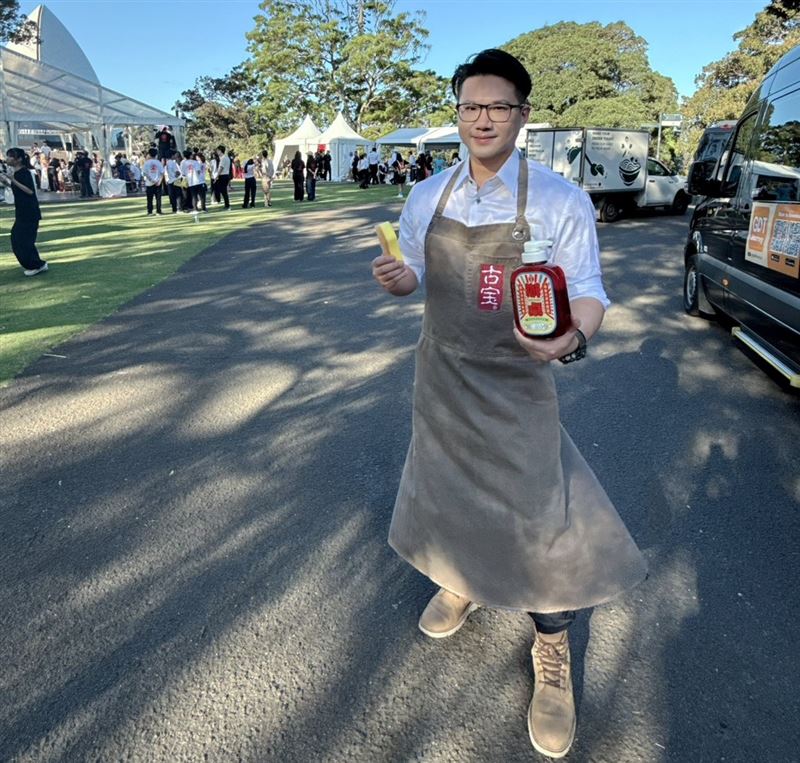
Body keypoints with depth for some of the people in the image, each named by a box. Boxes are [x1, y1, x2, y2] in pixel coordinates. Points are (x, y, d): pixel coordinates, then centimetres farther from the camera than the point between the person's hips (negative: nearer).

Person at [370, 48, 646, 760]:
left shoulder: (560, 200, -12)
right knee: (446, 484, 20)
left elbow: (588, 294, -12)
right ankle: (461, 580, 51)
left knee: (537, 513, -1)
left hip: (516, 382, -4)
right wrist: (397, 278, -12)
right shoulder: (427, 196, 1)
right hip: (441, 375, 5)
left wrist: (572, 337, -35)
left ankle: (552, 654, 25)